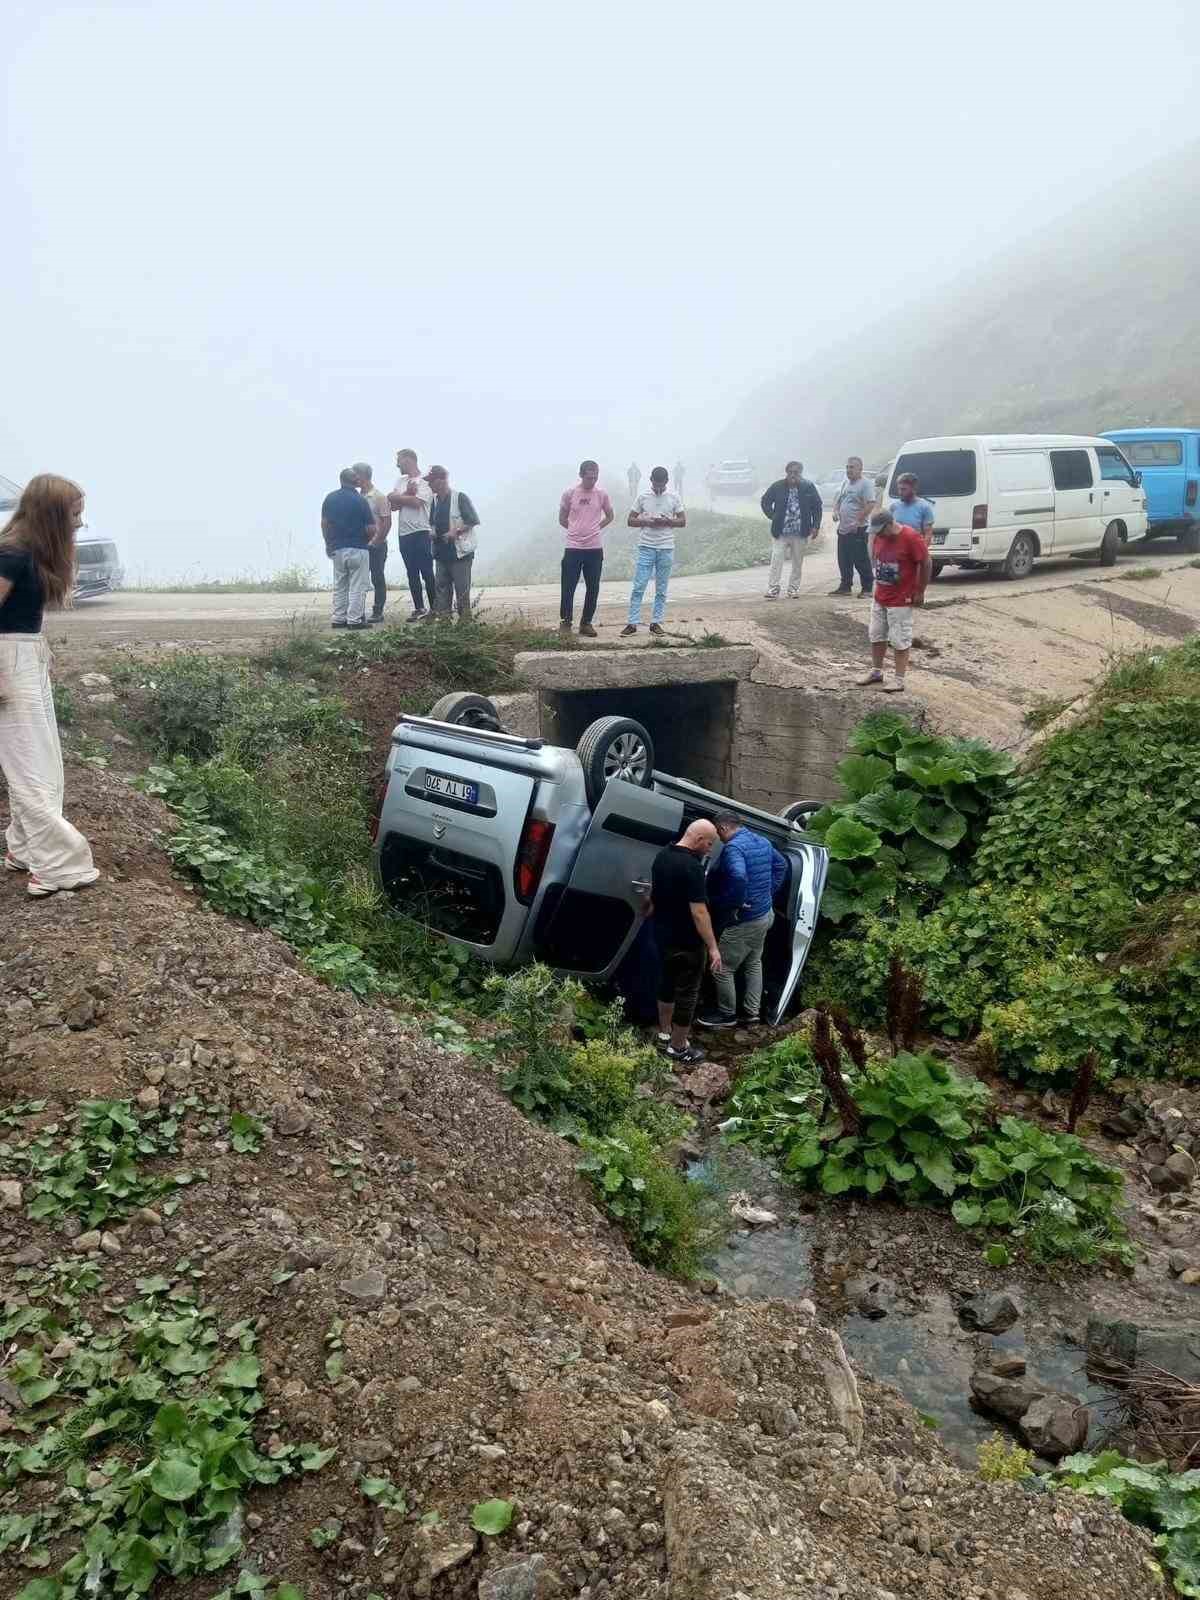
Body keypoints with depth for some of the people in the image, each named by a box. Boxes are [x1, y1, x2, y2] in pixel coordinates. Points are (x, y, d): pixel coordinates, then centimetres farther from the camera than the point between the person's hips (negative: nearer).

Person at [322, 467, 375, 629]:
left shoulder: (330, 498, 3)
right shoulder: (360, 500, -11)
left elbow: (324, 523, 6)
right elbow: (371, 529, -12)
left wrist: (329, 543, 17)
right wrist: (365, 540, 8)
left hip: (337, 549, 5)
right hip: (358, 549, -5)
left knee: (339, 586, 15)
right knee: (357, 587, 1)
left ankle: (338, 619, 14)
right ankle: (355, 620, -1)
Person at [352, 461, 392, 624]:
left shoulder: (379, 496, -7)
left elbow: (387, 522, -10)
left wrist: (377, 541, -13)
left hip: (376, 545, -6)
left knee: (378, 579, -1)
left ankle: (378, 612, 5)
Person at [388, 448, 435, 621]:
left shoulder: (425, 481, -3)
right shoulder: (401, 480, 16)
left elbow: (416, 502, -19)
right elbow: (392, 505, 5)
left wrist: (396, 497, -4)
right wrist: (407, 494, -11)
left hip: (420, 533, -7)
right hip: (403, 534, 7)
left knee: (427, 573, -4)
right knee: (412, 574, 9)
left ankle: (434, 608, 1)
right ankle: (419, 608, 14)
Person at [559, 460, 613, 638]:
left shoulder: (601, 494, 2)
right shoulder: (569, 493, -1)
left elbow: (609, 516, 17)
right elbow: (562, 519, 9)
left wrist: (595, 528, 7)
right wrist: (577, 530, 6)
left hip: (595, 548, 2)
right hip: (573, 548, -1)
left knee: (593, 589, 4)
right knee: (568, 587, -3)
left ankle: (586, 623, 15)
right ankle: (565, 621, 9)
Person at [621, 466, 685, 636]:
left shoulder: (674, 498, 4)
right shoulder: (642, 498, 3)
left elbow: (683, 521, 5)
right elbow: (631, 520, 4)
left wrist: (667, 522, -13)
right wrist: (648, 522, -13)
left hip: (666, 549, 1)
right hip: (646, 547, -1)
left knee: (661, 589, 6)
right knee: (638, 587, -6)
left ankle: (656, 622, 13)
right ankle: (632, 623, -4)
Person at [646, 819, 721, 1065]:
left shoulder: (662, 856, 2)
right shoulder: (692, 866, -26)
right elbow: (698, 912, -27)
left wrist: (651, 911, 34)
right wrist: (712, 947, -22)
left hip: (663, 934, 9)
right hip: (686, 942, -9)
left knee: (667, 982, 23)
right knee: (687, 992, 4)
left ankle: (665, 1031, 38)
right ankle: (678, 1047, 13)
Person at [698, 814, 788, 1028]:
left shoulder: (733, 847, -23)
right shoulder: (762, 841, 6)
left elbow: (738, 878, -41)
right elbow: (781, 866, 21)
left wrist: (729, 904, -25)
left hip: (744, 921, -9)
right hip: (765, 914, 9)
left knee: (722, 969, 5)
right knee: (754, 963, 24)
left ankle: (727, 1015, 19)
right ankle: (752, 1011, 33)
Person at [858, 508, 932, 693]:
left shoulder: (910, 537, -19)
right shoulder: (878, 536, 1)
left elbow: (927, 563, -14)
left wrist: (920, 591, -10)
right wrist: (879, 583, 13)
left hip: (901, 600, -7)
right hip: (879, 597, 7)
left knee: (900, 641, -1)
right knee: (876, 636, 15)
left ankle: (899, 680, 6)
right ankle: (876, 672, 29)